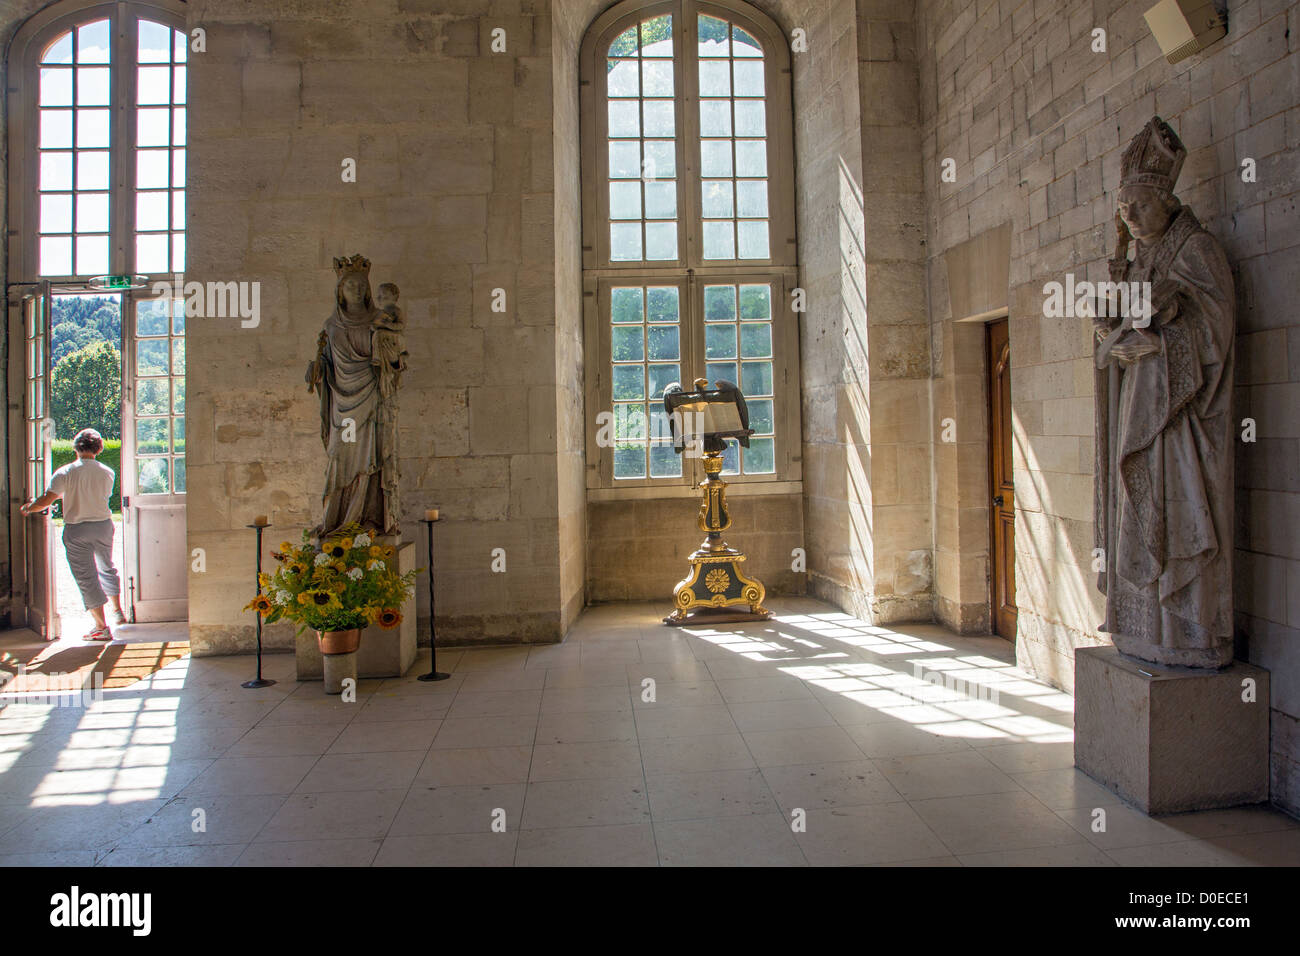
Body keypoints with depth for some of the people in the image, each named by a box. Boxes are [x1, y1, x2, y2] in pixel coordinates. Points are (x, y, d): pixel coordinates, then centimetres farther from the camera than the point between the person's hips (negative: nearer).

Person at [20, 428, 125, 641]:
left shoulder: (65, 473, -12)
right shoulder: (107, 472, -3)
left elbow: (46, 501, -15)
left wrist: (27, 508, 6)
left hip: (76, 530, -3)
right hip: (103, 525, 3)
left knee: (86, 577, 1)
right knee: (107, 568, 25)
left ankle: (102, 627, 0)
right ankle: (117, 611, 33)